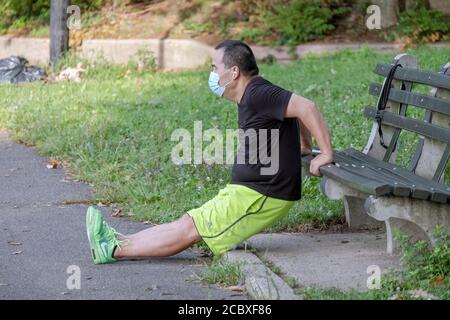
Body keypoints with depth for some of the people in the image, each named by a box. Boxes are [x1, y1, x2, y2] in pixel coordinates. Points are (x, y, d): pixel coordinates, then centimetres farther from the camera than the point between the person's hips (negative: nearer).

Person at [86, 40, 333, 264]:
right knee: (187, 223, 9)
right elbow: (295, 107, 28)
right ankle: (120, 242, 10)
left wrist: (325, 154, -25)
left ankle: (114, 250, -5)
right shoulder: (253, 95, 13)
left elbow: (306, 107, -28)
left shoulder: (258, 95, -20)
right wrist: (305, 146, 26)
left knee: (189, 228, -6)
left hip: (260, 197, -10)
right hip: (250, 190, 10)